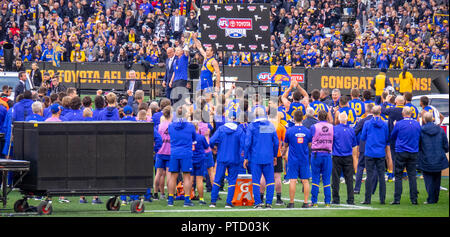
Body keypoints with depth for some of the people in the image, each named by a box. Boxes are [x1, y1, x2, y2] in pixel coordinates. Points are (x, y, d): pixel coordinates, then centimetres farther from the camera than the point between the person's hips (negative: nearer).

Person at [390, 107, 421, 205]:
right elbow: (419, 137, 14)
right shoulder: (417, 124, 0)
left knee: (398, 176, 2)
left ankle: (397, 199, -2)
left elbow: (392, 137, 5)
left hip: (401, 153, -3)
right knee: (412, 176, 6)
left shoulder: (399, 124, -9)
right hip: (413, 152, 3)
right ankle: (414, 199, 4)